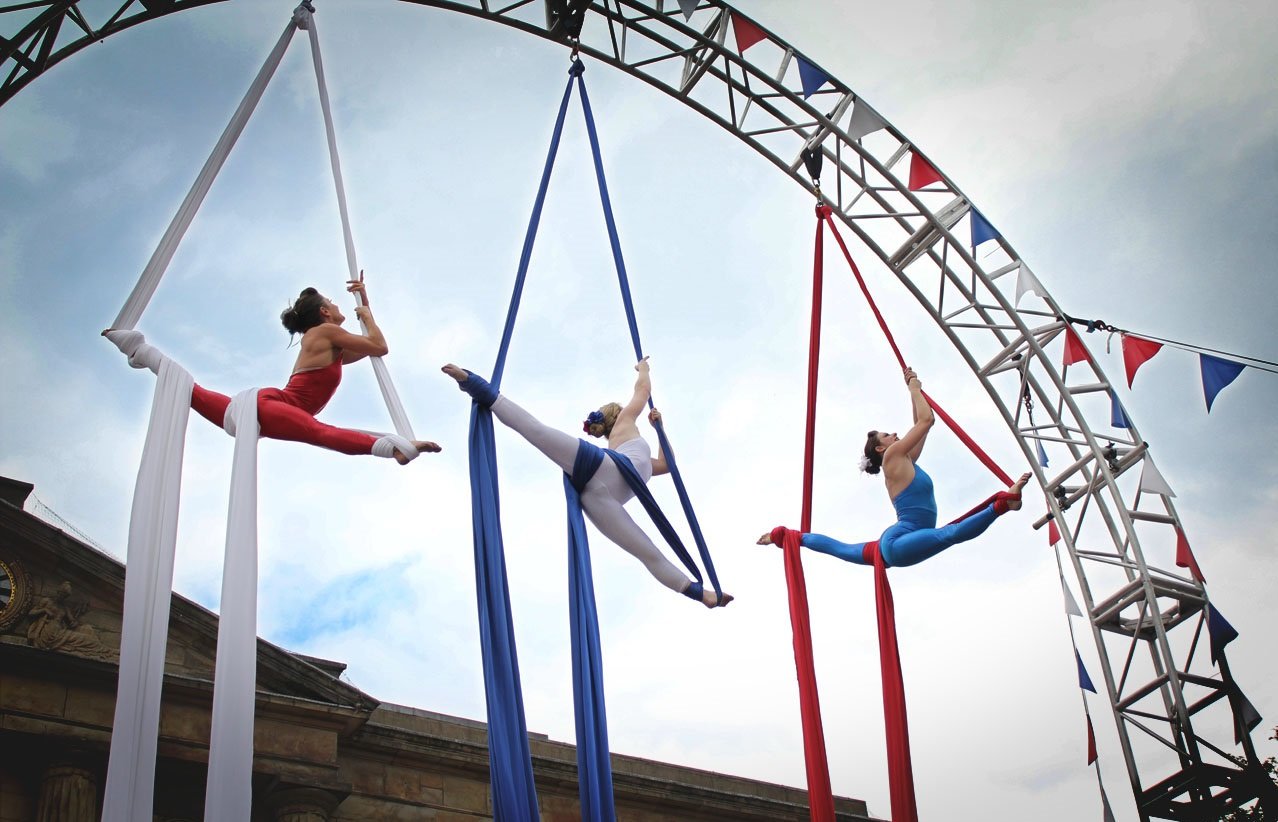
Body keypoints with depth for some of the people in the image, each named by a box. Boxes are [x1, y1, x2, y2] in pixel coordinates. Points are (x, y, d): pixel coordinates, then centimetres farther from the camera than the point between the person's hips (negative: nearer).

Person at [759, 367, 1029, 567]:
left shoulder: (905, 463, 19)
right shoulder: (892, 457, -6)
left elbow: (923, 422, 25)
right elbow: (925, 420, -8)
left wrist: (914, 391, 28)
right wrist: (915, 389, 4)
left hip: (893, 545, 11)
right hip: (897, 543, -11)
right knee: (951, 533, -36)